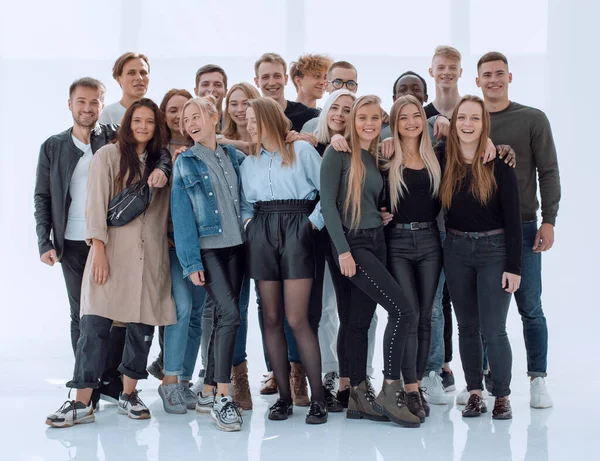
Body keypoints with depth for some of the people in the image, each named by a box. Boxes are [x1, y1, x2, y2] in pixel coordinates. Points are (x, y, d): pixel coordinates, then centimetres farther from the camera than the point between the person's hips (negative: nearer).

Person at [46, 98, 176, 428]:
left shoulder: (161, 162, 15)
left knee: (142, 325, 4)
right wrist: (99, 250, -12)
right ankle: (82, 403, -5)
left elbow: (169, 208, 15)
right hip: (112, 253, -4)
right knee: (95, 324, -8)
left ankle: (129, 395, 17)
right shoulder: (108, 156, 3)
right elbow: (96, 204, -4)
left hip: (151, 256, 4)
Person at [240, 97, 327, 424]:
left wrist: (314, 221, -6)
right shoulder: (249, 163, 19)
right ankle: (284, 396, 8)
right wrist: (248, 220, 3)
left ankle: (318, 398, -3)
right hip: (261, 234, 5)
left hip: (296, 230, -5)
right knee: (271, 318, 1)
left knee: (297, 319, -11)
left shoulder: (302, 151, 4)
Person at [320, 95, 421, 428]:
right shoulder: (338, 153, -6)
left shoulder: (378, 157, 16)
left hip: (376, 241, 7)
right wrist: (343, 249, -17)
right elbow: (327, 201, -13)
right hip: (351, 243, -7)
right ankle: (390, 391, -9)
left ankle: (360, 397, 12)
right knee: (402, 310, -16)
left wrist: (385, 215, 4)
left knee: (359, 321, 9)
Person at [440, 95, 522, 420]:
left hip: (494, 250, -3)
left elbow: (512, 217, -7)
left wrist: (513, 266, -10)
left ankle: (502, 397, 11)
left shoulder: (498, 163, -7)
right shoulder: (442, 158, 0)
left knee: (493, 330, -3)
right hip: (457, 250, 3)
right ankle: (475, 393, 19)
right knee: (467, 327, 9)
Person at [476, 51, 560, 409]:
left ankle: (538, 379, 12)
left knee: (530, 308, 0)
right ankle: (492, 379, 16)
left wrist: (549, 221, -7)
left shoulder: (533, 119, 3)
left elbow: (548, 172, 0)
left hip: (522, 227, -2)